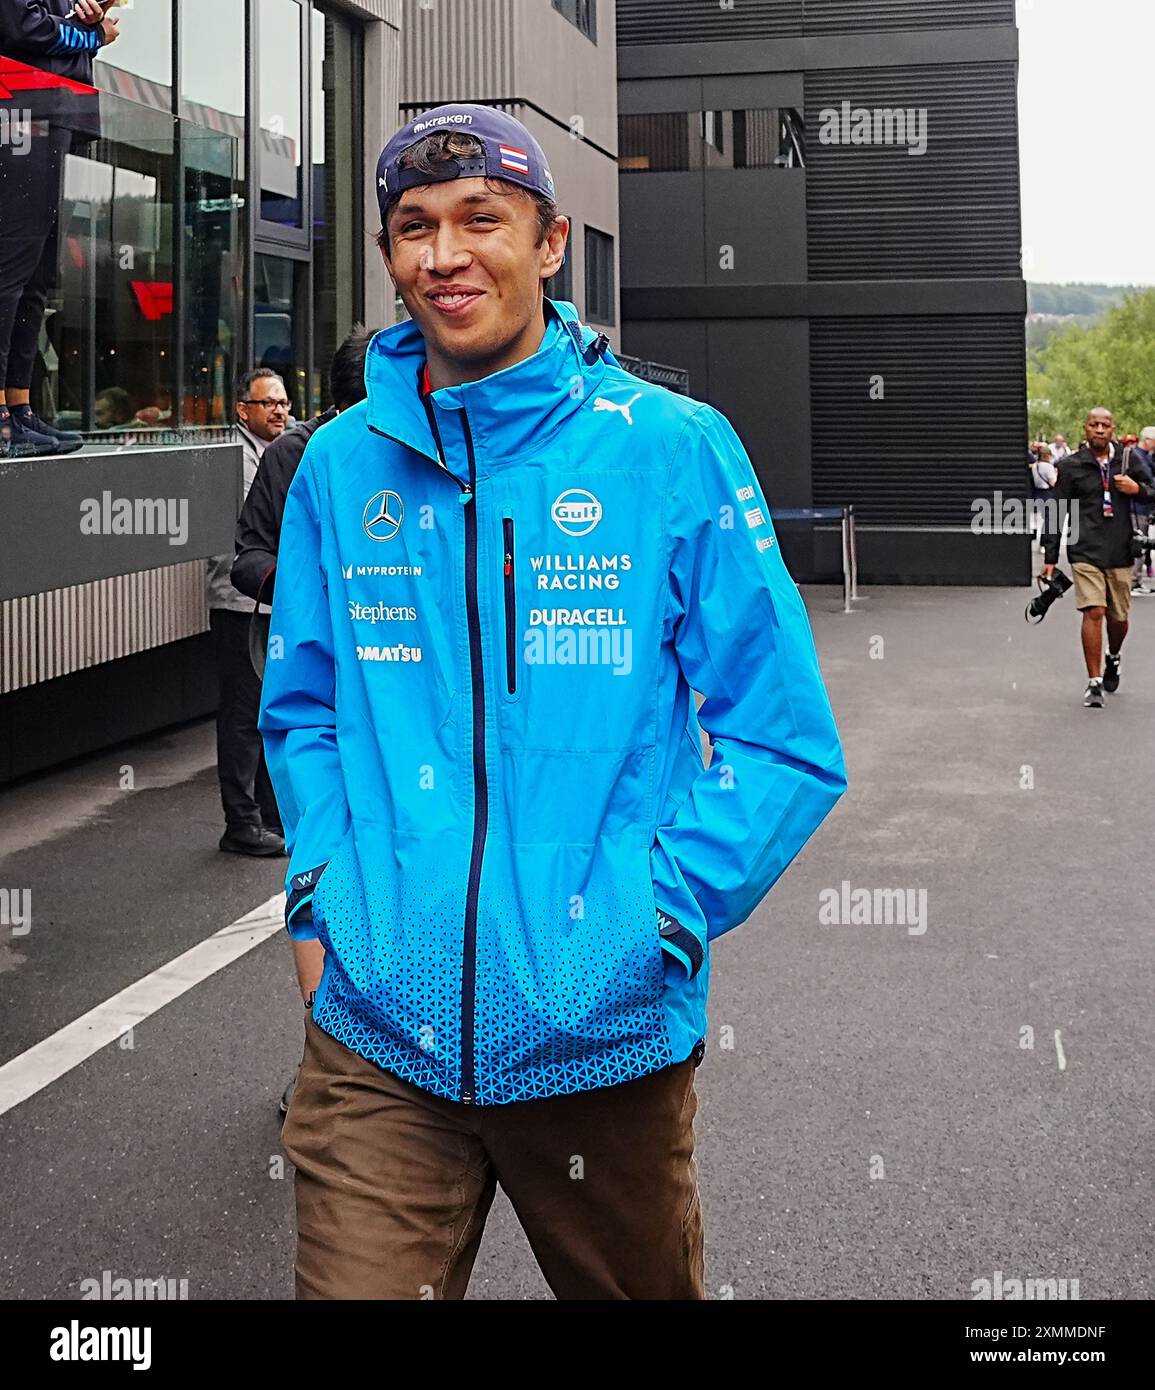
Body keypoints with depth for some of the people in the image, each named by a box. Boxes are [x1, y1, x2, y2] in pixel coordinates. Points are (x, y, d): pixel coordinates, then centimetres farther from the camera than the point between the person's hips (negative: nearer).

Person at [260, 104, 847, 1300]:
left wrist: (662, 914, -13)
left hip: (606, 1035, -1)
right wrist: (323, 888, 1)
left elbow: (786, 742, -5)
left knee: (637, 1289, 21)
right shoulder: (342, 462, 3)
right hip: (377, 1035, 1)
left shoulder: (673, 450, -7)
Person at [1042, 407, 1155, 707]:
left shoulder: (1128, 462, 8)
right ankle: (1094, 683, -8)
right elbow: (1056, 513, 4)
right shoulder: (1071, 466, 2)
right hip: (1086, 552, -3)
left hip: (1121, 553, 3)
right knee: (1093, 612, -15)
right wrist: (1050, 557, 1)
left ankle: (1113, 658, 43)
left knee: (1119, 618, 10)